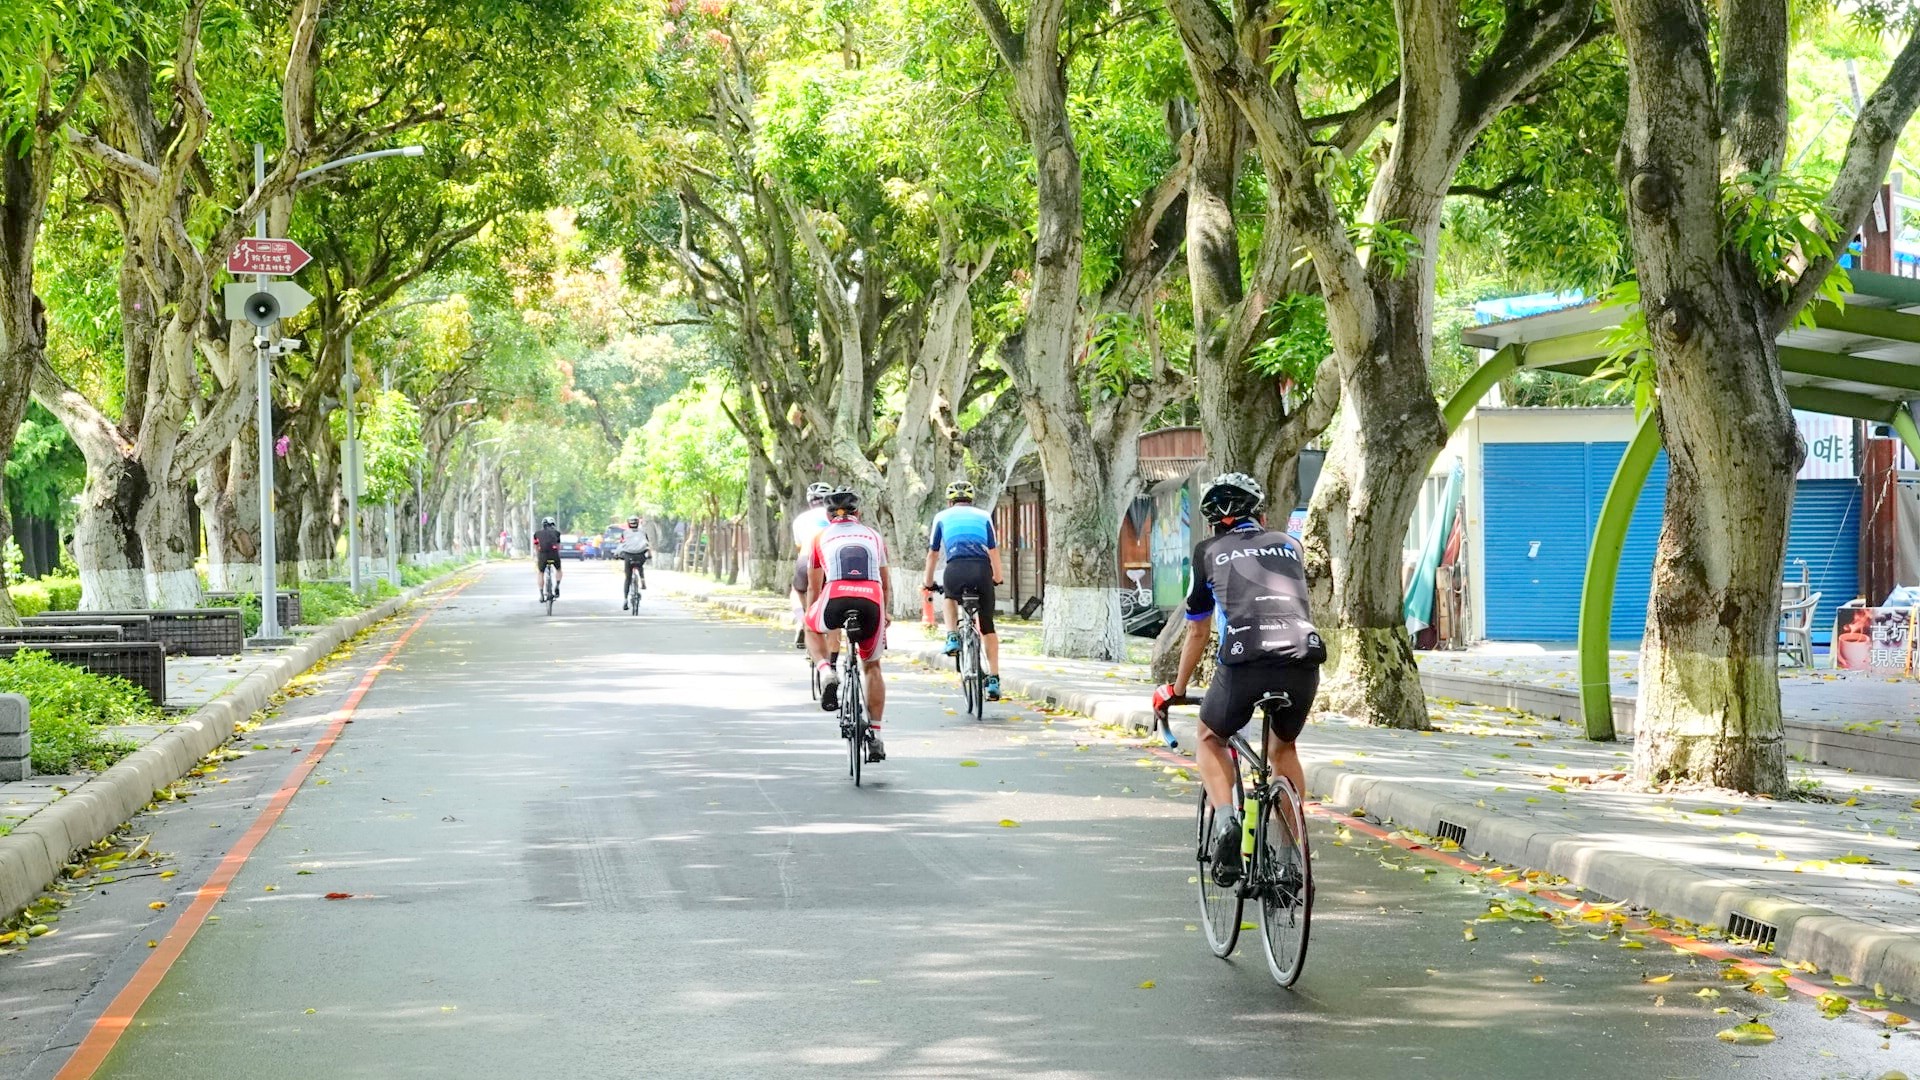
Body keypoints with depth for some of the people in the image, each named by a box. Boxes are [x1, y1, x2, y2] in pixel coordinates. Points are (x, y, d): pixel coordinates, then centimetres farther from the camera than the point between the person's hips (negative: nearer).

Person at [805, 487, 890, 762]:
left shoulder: (821, 537, 24)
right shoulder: (874, 536, 28)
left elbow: (814, 587, 30)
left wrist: (810, 617, 45)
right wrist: (884, 617, 53)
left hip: (836, 599, -1)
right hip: (871, 602, 1)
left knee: (812, 623, 34)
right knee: (872, 666, 23)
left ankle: (828, 672, 9)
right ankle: (875, 735, 17)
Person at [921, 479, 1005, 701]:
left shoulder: (942, 517, 24)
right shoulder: (983, 516, 25)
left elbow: (933, 554, 30)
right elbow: (994, 551, 27)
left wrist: (928, 582, 43)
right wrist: (997, 578, 43)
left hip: (956, 569, 0)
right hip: (982, 569, 0)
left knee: (950, 597, 36)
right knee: (987, 626, 13)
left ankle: (952, 638, 15)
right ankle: (993, 680, 8)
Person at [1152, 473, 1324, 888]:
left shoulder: (1209, 553, 20)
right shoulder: (1289, 545, 27)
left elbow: (1198, 633, 28)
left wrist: (1177, 689, 42)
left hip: (1245, 663, -2)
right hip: (1303, 659, 3)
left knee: (1211, 738, 26)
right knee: (1283, 748, 29)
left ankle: (1226, 822, 1)